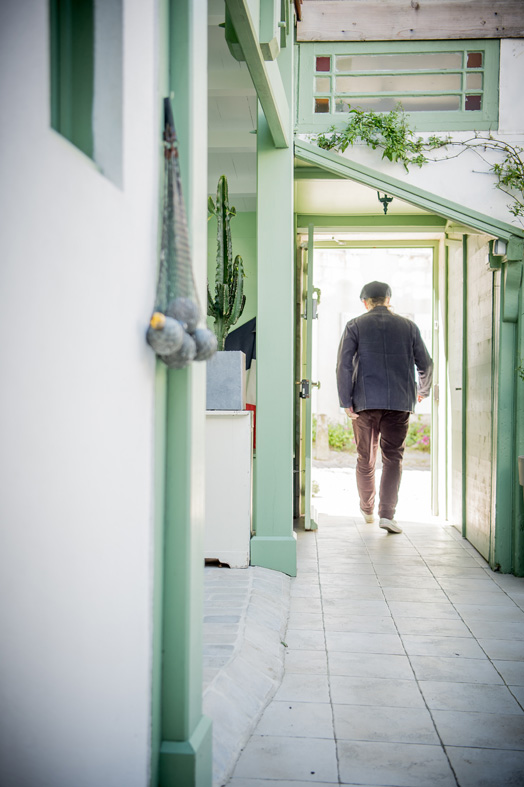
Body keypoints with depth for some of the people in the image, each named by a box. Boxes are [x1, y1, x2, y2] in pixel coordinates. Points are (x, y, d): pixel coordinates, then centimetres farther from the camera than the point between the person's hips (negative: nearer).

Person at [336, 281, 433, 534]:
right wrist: (422, 391, 29)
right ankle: (387, 513, -11)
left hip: (365, 401, 0)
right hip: (399, 402, 0)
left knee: (365, 459, 13)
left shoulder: (355, 326, 4)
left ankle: (367, 510, 27)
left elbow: (344, 365, -6)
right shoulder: (408, 326, 9)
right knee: (393, 458, 2)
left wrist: (346, 401, -5)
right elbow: (425, 363, 12)